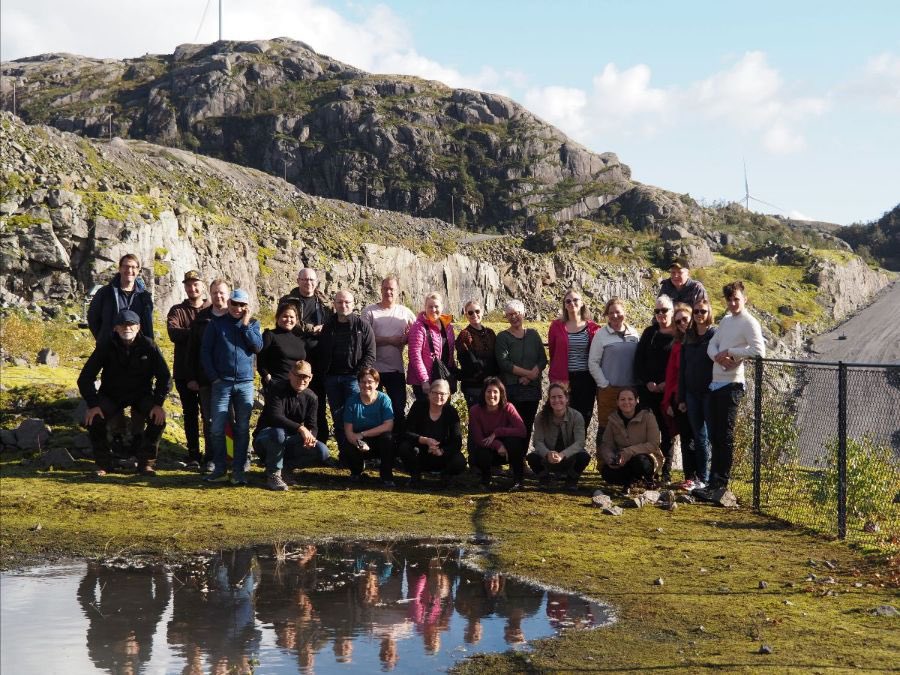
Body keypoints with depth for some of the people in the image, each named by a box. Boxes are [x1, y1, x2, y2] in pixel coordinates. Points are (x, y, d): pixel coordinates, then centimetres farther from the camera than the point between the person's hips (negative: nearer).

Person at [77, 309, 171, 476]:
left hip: (141, 395, 0)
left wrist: (158, 403, -22)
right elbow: (85, 378, -13)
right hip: (111, 395, 0)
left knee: (159, 418, -26)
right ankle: (103, 463, -6)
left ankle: (146, 462, -8)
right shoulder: (106, 347, -14)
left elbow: (165, 377, -9)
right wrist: (93, 404, -25)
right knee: (93, 418, -26)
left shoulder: (148, 346, -14)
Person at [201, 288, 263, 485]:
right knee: (217, 428, -4)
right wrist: (213, 377, -4)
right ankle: (219, 469, 4)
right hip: (221, 383, -1)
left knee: (242, 428, 0)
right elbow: (205, 350, 3)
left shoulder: (253, 324, 10)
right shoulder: (216, 323, 6)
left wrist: (245, 325, -7)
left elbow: (258, 346, -5)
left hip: (245, 383, 1)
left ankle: (239, 470, 4)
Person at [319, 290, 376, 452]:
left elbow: (370, 354, -2)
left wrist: (362, 374, -13)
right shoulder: (328, 326, 13)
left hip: (353, 376, -4)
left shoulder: (362, 326, 2)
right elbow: (320, 353, 15)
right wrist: (318, 372, 3)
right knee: (337, 417, 6)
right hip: (331, 378, 4)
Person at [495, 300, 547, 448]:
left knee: (528, 426, 5)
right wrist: (528, 373, -16)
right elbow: (503, 363, -11)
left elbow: (543, 360, 4)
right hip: (512, 389, -3)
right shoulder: (503, 337, 2)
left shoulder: (533, 334, 11)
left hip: (532, 387, 3)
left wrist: (530, 376, -13)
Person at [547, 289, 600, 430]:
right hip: (563, 380, -1)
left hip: (586, 379, 1)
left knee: (584, 418, 3)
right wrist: (555, 379, 8)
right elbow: (552, 353, 9)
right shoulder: (557, 326, 4)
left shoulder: (592, 328, 4)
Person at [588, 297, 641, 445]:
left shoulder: (634, 333, 9)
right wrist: (604, 384, -7)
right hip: (608, 389, -3)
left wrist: (639, 383, 4)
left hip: (631, 388, 3)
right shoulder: (601, 334, -1)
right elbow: (593, 362, -2)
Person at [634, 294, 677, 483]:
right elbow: (639, 359, 8)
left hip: (669, 390, -3)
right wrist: (647, 382, -5)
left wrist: (667, 384, -12)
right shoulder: (649, 333, 11)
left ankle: (666, 470, 5)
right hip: (648, 389, 3)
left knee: (667, 430, 0)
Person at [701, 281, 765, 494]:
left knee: (725, 435, -6)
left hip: (731, 384, -8)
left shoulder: (749, 322, -7)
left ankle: (722, 482, -2)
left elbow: (759, 350, -20)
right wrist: (718, 357, -9)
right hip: (716, 383, 8)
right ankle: (714, 480, 18)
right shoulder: (726, 320, 18)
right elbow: (712, 345, 13)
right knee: (716, 434, 11)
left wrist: (730, 352, -14)